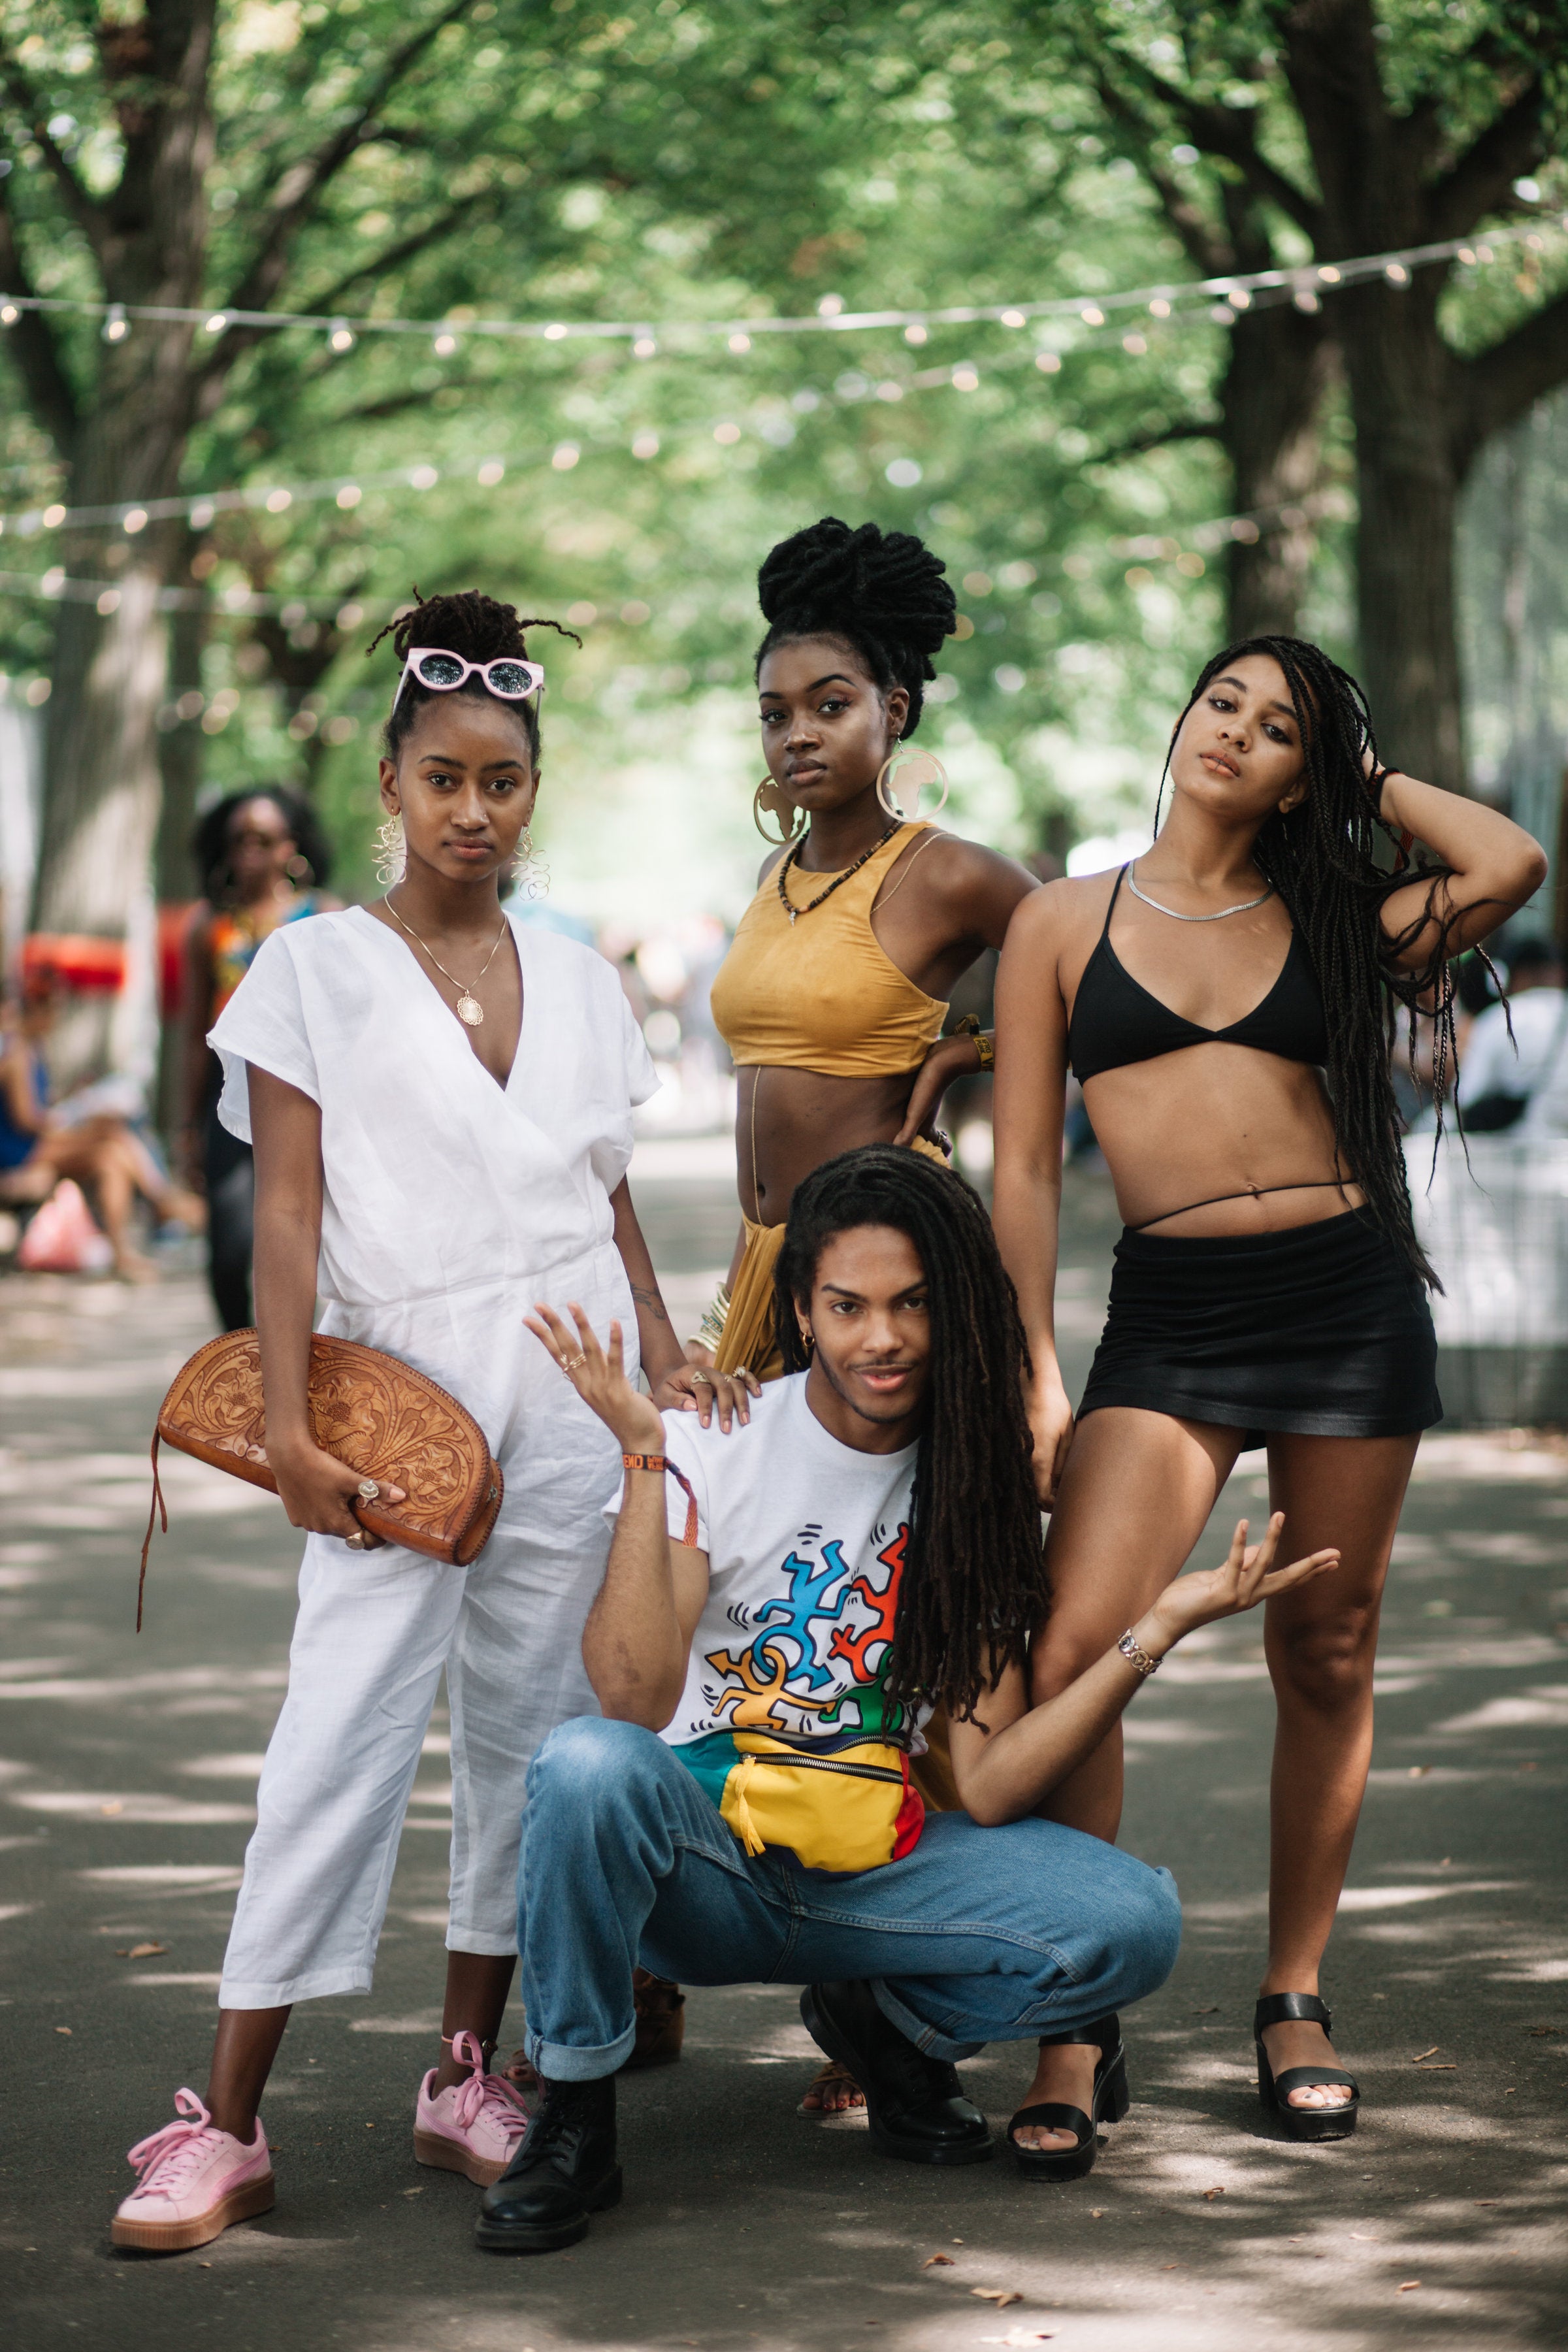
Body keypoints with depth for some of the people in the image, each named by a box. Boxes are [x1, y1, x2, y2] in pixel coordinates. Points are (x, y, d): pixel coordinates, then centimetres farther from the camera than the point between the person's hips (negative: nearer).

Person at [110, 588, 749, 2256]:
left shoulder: (577, 979, 12)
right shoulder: (315, 966, 2)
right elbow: (289, 1208, -4)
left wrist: (670, 1364, 4)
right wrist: (288, 1419, -12)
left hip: (570, 1392, 4)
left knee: (533, 1728, 5)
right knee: (343, 1739, -10)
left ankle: (465, 2075, 16)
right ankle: (225, 2123, -7)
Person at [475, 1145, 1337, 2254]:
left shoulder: (974, 1487, 2)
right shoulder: (715, 1444, -7)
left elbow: (991, 1787, -7)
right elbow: (634, 1703, -22)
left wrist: (1160, 1629, -15)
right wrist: (645, 1460, -27)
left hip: (872, 1873, 3)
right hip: (704, 1860, -2)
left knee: (1136, 1922, -23)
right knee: (588, 1766, -37)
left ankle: (892, 2023, 8)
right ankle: (574, 2122, -14)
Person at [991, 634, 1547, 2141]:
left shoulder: (1328, 925, 10)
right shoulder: (1065, 925, 8)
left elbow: (1508, 864, -7)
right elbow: (1025, 1167, 6)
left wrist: (1371, 781, 8)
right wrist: (1035, 1371, -1)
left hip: (1349, 1297, 1)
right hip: (1168, 1314, -1)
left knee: (1324, 1660, 7)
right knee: (1068, 1651, -15)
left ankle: (1294, 2002, 20)